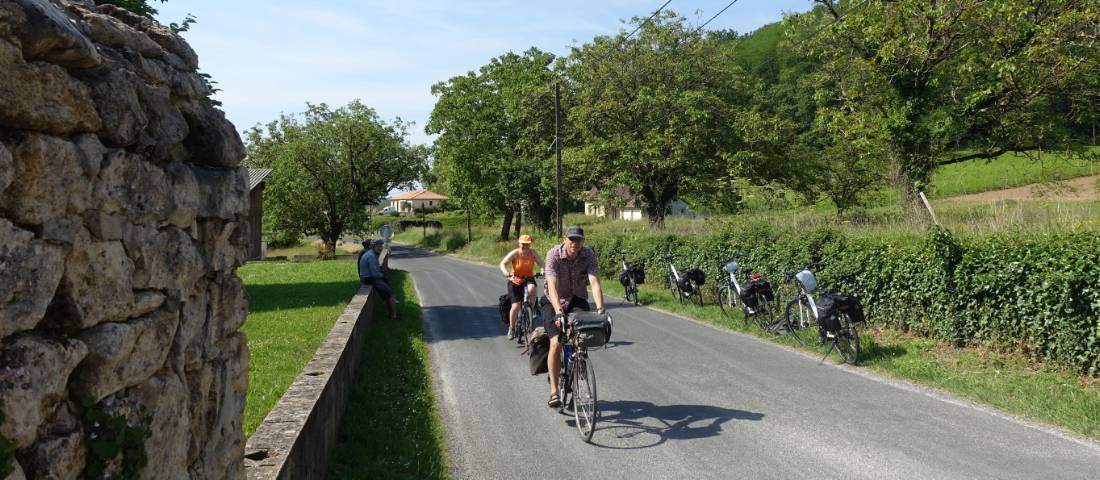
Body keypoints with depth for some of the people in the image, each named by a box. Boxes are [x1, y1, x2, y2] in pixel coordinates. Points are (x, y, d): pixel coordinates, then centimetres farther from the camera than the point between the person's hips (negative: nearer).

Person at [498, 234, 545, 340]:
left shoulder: (533, 253, -7)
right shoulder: (515, 253, -15)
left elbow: (542, 264, -12)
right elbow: (502, 264, -24)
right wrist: (506, 273, -44)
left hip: (529, 279, 1)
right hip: (515, 281, -1)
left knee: (531, 289, -35)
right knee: (515, 306, -9)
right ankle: (511, 328, 14)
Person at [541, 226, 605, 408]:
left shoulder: (589, 255, -17)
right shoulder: (553, 254, -23)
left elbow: (595, 283, -27)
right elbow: (552, 286, -33)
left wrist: (600, 308, -42)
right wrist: (558, 312, -46)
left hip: (577, 299, 2)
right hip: (554, 302, -2)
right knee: (556, 343, -17)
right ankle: (554, 391, -9)